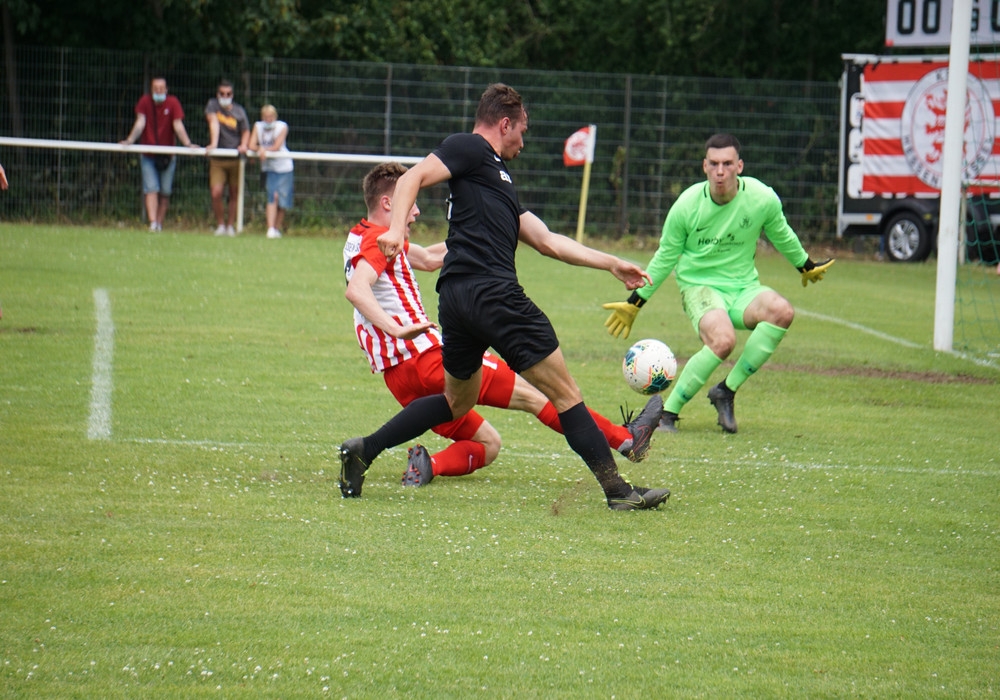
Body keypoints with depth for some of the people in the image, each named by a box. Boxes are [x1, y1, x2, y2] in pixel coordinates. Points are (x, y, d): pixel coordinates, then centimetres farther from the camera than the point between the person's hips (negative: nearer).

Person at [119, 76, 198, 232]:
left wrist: (188, 143, -25)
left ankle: (160, 224, 11)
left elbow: (178, 126, -11)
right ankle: (153, 223, -21)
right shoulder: (145, 102, -5)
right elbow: (140, 123, -11)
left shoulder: (173, 103, -6)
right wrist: (130, 140, -26)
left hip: (168, 155, 0)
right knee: (151, 189, -12)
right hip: (148, 156, 0)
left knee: (165, 192, 3)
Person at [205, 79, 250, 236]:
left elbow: (246, 132, 12)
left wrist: (243, 145, -9)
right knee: (216, 193, -13)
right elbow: (213, 122, -13)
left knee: (234, 194, 3)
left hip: (235, 159, 2)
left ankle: (230, 226, 16)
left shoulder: (239, 111, 6)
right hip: (217, 159, -2)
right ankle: (220, 225, 4)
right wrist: (213, 143, -27)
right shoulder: (212, 105, 1)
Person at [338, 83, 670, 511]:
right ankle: (617, 490, -4)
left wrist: (611, 264, 30)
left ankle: (363, 451, 17)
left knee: (458, 401, 25)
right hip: (490, 292, -10)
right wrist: (396, 229, -28)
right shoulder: (470, 149, 3)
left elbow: (547, 241, 29)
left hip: (456, 298, 10)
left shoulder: (496, 175, 28)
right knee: (564, 392, -5)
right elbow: (412, 178, -11)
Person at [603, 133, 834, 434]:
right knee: (723, 340, -35)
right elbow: (665, 257, 4)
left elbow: (781, 235, 14)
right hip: (698, 285, -3)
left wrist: (806, 266, 28)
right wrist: (634, 303, 9)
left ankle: (726, 391, -18)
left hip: (743, 287, 3)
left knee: (782, 311, -31)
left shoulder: (762, 198, -9)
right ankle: (668, 410, -19)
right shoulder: (687, 204, -11)